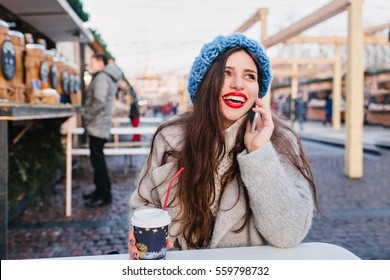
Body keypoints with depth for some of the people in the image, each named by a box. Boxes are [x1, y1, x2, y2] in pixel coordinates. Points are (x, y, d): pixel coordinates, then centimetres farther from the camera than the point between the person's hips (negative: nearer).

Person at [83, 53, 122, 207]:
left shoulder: (101, 77, -14)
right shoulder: (108, 76, 18)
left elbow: (99, 102, -23)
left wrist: (88, 118, -13)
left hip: (97, 125, -11)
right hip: (100, 125, 11)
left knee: (97, 160, -7)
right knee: (97, 158, 16)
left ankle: (104, 195, -1)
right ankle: (100, 190, 25)